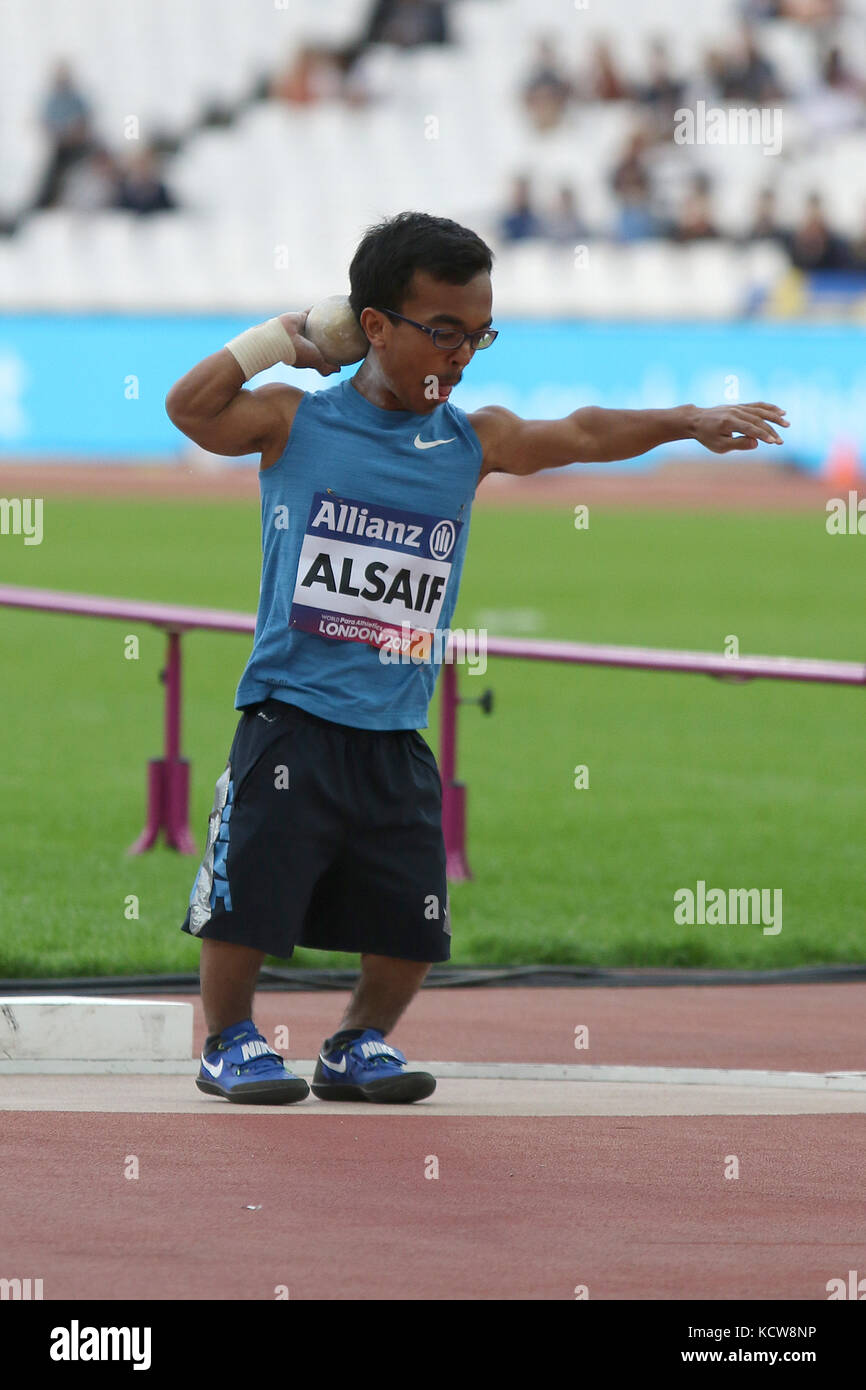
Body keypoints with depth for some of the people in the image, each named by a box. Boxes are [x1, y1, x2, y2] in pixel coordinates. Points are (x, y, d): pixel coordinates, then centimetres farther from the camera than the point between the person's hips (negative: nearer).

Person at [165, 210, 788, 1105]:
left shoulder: (474, 443, 9)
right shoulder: (296, 422, 0)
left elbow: (581, 436, 16)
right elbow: (189, 408, -10)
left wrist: (686, 421, 9)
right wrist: (277, 339, -8)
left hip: (396, 737, 4)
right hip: (290, 720, -4)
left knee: (411, 922, 2)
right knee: (248, 895, -6)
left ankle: (358, 1045, 22)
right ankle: (229, 1041, 13)